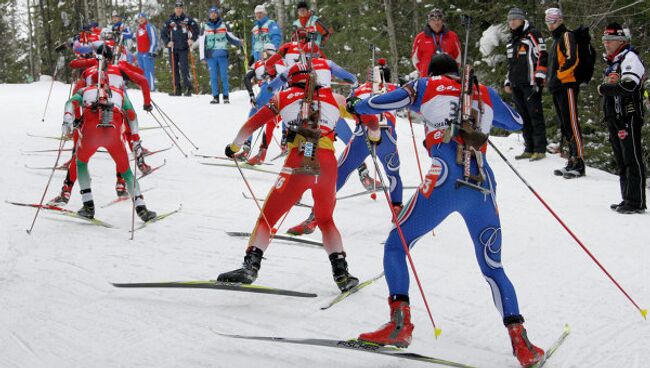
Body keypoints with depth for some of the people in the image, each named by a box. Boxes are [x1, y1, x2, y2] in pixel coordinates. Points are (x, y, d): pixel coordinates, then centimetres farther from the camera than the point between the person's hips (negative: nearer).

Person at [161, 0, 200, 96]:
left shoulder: (187, 19, 1)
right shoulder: (169, 21, 6)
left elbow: (196, 29, 7)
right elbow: (163, 33, 10)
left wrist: (192, 39, -4)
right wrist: (167, 42, -2)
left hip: (184, 49, -3)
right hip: (173, 48, 3)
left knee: (184, 68, -12)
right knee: (174, 69, 5)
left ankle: (188, 88, -10)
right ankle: (177, 89, 11)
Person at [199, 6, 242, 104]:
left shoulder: (224, 26, 7)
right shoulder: (205, 27, 8)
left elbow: (230, 37, 10)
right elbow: (202, 43, 7)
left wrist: (239, 42, -10)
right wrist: (202, 56, 1)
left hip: (222, 55, -1)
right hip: (211, 55, 1)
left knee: (224, 76, -2)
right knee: (213, 77, 0)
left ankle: (226, 97, 2)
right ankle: (215, 97, 4)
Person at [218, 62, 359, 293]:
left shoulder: (284, 96, 17)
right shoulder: (331, 97, 19)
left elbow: (252, 124, 19)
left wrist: (234, 146, 34)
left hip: (297, 166, -2)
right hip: (327, 165, 2)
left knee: (267, 218, 9)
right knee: (326, 221, 24)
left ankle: (251, 266, -9)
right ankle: (341, 272, 11)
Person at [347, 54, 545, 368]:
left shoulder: (427, 86, 14)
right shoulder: (485, 93, 21)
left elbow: (378, 104, 13)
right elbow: (516, 123, 35)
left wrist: (354, 105, 33)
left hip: (444, 181, -3)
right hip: (483, 187, 3)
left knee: (395, 245, 12)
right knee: (493, 267, 16)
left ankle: (400, 322, -5)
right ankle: (520, 341, 4)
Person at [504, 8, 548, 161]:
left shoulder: (532, 35, -4)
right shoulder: (512, 39, 21)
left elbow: (542, 57, -10)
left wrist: (538, 79, -15)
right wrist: (508, 82, 21)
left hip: (531, 84, -8)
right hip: (517, 85, 8)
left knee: (535, 116, -6)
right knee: (525, 118, 9)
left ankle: (540, 149, -4)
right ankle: (529, 149, 13)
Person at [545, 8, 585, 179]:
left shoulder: (567, 35, -4)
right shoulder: (556, 40, 25)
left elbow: (572, 60, -16)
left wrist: (558, 76, -17)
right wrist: (550, 79, 19)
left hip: (567, 86, -10)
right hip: (558, 88, 10)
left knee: (571, 124, -14)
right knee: (564, 126, 9)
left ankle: (579, 163, -16)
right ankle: (572, 161, 12)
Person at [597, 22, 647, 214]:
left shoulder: (629, 57, -10)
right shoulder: (612, 62, 20)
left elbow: (627, 87, -24)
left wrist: (603, 89, -11)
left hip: (629, 117, -10)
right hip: (615, 119, 10)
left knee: (633, 160, -8)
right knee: (621, 162, 13)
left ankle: (637, 202, -6)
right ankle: (627, 199, 19)